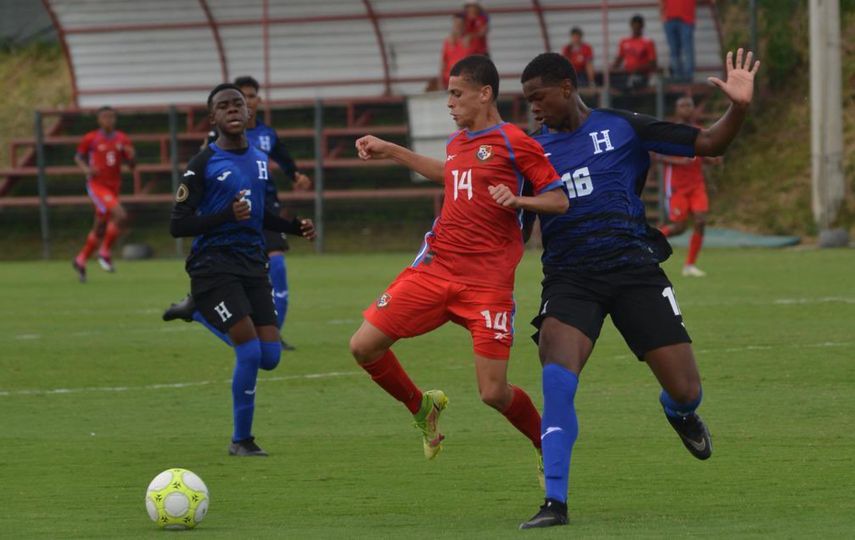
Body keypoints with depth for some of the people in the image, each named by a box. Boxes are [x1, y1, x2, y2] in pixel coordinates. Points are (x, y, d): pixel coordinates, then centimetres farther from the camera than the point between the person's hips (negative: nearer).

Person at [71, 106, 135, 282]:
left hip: (113, 187, 5)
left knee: (100, 229, 12)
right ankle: (105, 253, -9)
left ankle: (81, 261, 32)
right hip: (97, 186, -5)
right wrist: (86, 169, -11)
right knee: (120, 215, -25)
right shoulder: (90, 139, -5)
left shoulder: (122, 139, 5)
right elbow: (79, 156, 9)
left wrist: (131, 156, -14)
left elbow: (132, 166, 8)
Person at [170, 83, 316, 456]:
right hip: (214, 267, -6)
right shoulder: (203, 165, -7)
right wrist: (227, 216, -23)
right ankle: (241, 440, -2)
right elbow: (178, 225, -11)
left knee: (270, 355, -3)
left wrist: (295, 227, 11)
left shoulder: (259, 159, 13)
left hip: (253, 264, 6)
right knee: (250, 350, -17)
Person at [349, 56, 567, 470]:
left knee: (494, 393, -10)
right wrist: (390, 152, 37)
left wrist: (518, 200, -24)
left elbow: (559, 200, -6)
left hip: (487, 281, -7)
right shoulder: (456, 142, 15)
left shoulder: (513, 143, -6)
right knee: (363, 346, -3)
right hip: (436, 266, 7)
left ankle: (546, 448, 19)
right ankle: (422, 408, 22)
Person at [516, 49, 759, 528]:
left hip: (633, 268, -1)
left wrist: (738, 109, -12)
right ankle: (555, 503, -22)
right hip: (569, 277, 1)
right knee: (557, 376, -27)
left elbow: (708, 144, 5)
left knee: (686, 391, -3)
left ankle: (680, 413, 39)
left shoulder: (621, 127, 6)